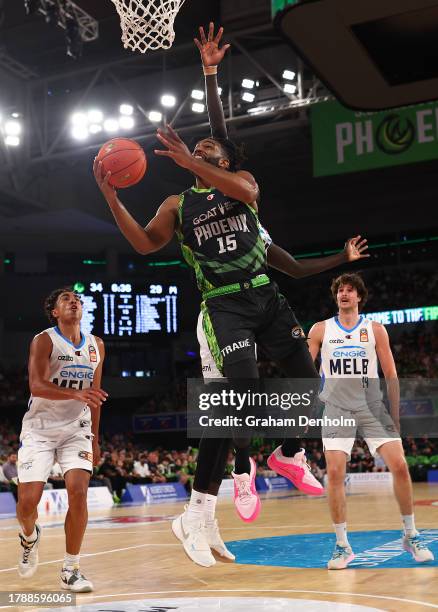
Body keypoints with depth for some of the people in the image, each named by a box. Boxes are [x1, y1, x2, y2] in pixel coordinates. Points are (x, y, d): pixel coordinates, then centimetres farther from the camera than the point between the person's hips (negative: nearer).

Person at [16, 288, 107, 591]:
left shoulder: (97, 346, 8)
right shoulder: (44, 341, -8)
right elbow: (36, 385, -22)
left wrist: (95, 439, 17)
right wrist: (76, 394, -38)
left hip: (76, 429, 3)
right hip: (40, 429, -3)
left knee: (78, 492, -14)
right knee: (28, 500, -8)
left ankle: (71, 570, 0)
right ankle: (30, 536, 29)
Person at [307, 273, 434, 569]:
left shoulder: (375, 329, 5)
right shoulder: (320, 330, 5)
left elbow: (391, 375, 6)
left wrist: (396, 416, 3)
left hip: (372, 407, 0)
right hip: (337, 408, 0)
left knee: (400, 466, -9)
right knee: (335, 473, -11)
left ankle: (411, 536, 11)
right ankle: (343, 546, 1)